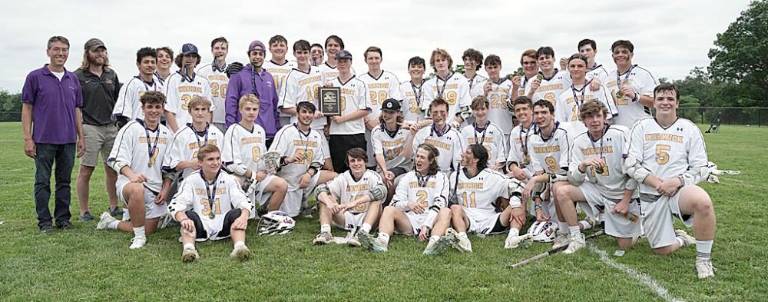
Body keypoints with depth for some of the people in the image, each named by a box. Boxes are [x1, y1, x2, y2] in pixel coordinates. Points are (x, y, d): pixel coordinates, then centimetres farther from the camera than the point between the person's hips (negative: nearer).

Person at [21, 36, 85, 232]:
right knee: (42, 182, 3)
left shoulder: (73, 79, 11)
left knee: (64, 181, 10)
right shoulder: (35, 77, -1)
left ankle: (63, 218, 19)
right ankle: (44, 221, 11)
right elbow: (27, 108, -2)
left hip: (68, 140, 4)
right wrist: (27, 138, -8)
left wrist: (81, 137, 10)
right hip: (43, 140, -3)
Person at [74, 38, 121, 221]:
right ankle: (84, 211, 8)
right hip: (90, 128, -5)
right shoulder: (78, 76, -1)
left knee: (112, 169, 9)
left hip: (111, 127, 5)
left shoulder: (111, 75, 14)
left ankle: (114, 206, 21)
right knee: (85, 171, -1)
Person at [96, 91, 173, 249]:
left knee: (149, 229, 2)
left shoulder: (167, 134, 10)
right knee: (137, 189, -41)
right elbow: (117, 160, -10)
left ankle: (111, 222, 26)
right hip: (129, 183, -5)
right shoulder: (131, 128, -4)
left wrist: (165, 189, 3)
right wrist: (132, 175, -28)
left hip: (155, 188, 5)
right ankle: (139, 237, -24)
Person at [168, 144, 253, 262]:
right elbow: (175, 205, -9)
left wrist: (244, 216, -31)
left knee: (237, 213, -26)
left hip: (223, 226, 0)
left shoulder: (229, 179, 5)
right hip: (200, 226, 0)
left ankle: (240, 247, -48)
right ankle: (188, 248, -48)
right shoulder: (191, 181, 4)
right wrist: (183, 219, -32)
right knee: (188, 215, -27)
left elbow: (244, 202, -7)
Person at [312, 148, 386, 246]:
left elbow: (381, 191, -23)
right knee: (324, 198, -10)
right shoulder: (342, 178, 7)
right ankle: (325, 232, -30)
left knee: (377, 200, -27)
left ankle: (363, 232, -46)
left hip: (366, 218, -2)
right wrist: (328, 202, -29)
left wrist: (355, 202, -32)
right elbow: (321, 189, -5)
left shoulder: (372, 176, 0)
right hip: (345, 219, 3)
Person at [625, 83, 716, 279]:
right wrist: (657, 183, -15)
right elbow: (631, 165, -2)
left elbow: (701, 169, 2)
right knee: (662, 250, -2)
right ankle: (680, 238, 36)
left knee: (703, 202, -37)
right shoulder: (642, 127, 6)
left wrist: (677, 181, -17)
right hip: (650, 195, 1)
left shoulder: (689, 129, 6)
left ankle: (704, 257, -15)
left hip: (679, 189, -1)